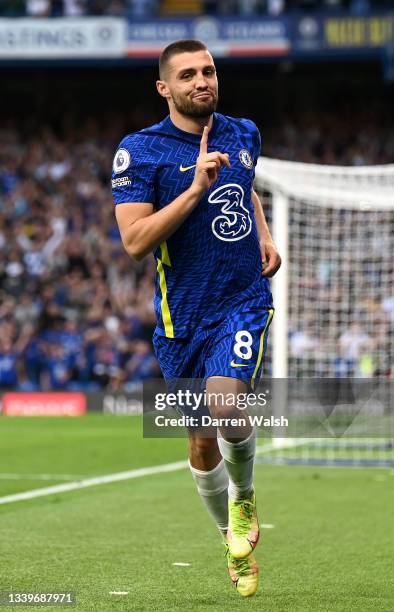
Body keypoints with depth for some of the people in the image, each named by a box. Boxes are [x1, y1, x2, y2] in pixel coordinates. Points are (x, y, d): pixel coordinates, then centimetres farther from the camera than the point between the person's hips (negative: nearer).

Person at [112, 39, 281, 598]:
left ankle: (244, 495, 5)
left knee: (226, 407, -25)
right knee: (202, 443, 8)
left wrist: (265, 237, 12)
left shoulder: (244, 134, 7)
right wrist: (197, 188, -23)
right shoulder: (139, 151, -8)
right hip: (184, 315, -1)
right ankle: (234, 538, 31)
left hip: (245, 302, 1)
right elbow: (135, 241, -18)